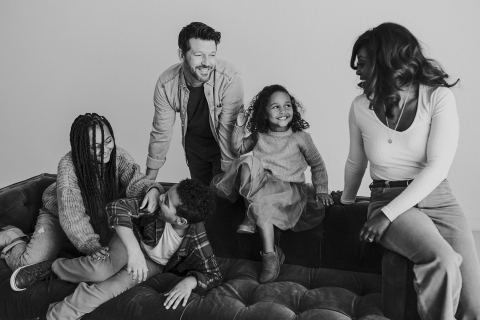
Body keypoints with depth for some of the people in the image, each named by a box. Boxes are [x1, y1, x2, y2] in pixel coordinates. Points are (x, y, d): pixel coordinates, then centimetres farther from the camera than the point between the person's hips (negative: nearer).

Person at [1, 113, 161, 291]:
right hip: (58, 216, -4)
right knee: (31, 266, -16)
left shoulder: (118, 156, -21)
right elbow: (71, 215, -38)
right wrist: (91, 246, -51)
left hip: (99, 217, 4)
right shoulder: (68, 166, -33)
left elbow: (135, 180, -34)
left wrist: (152, 189, -58)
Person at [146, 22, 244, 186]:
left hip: (222, 145, -3)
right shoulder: (166, 84, -21)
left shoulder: (230, 79, -31)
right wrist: (149, 178, -3)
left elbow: (228, 130, -26)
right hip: (194, 144, 3)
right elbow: (161, 132, -10)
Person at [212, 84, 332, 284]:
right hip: (261, 182, 4)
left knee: (261, 201, -34)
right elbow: (238, 148, 22)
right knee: (247, 164, -26)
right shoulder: (259, 136, 9)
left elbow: (317, 164, 7)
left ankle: (270, 255, -21)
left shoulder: (300, 137, 1)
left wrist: (321, 190, -4)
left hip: (289, 187, -3)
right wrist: (239, 127, 8)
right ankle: (250, 219, -22)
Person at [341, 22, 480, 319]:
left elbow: (438, 167, -14)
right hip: (388, 198, 0)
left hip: (439, 198, 0)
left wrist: (388, 214, -19)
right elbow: (356, 162, 17)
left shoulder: (438, 96, -6)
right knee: (442, 262, -30)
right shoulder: (360, 107, 2)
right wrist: (345, 202, 30)